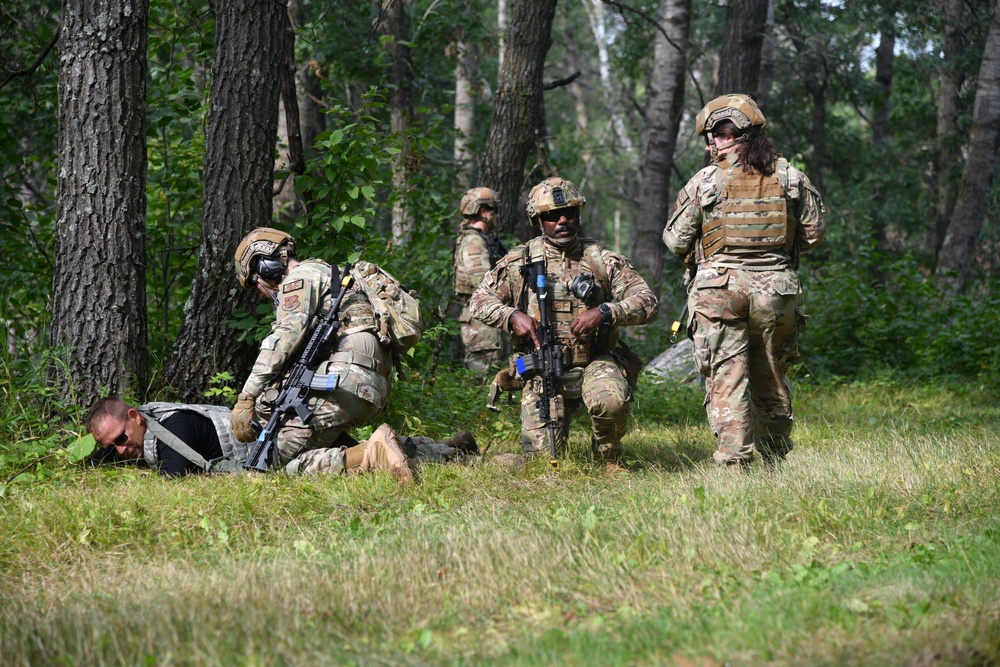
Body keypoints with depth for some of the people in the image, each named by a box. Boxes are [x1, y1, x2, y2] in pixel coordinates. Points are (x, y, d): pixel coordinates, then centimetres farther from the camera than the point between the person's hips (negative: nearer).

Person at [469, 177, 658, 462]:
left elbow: (647, 301, -1)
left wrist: (605, 312, -18)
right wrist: (512, 316, -8)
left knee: (611, 400, -35)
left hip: (594, 363, -1)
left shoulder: (602, 259, 3)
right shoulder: (519, 261, 5)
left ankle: (608, 459, -2)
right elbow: (482, 299, 13)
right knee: (540, 451, -11)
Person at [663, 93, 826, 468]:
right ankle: (776, 463, 24)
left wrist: (697, 259, 20)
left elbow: (675, 239, 0)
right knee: (772, 381, 16)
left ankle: (735, 462, -11)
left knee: (727, 381, -1)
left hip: (719, 291, -3)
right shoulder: (790, 177, 4)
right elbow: (814, 233, 8)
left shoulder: (706, 181, -3)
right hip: (777, 289, 3)